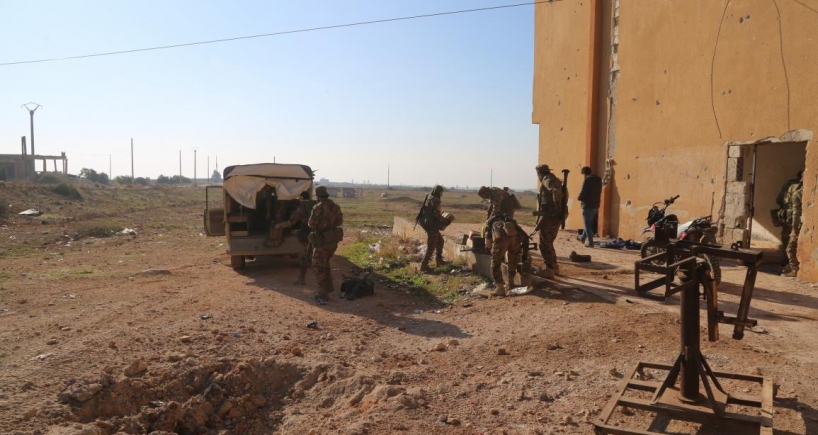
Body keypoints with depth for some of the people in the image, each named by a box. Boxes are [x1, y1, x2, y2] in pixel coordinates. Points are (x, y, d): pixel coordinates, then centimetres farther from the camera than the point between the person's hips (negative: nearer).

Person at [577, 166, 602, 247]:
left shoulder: (587, 180, -15)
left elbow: (582, 193, -18)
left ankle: (590, 242, 0)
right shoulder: (598, 180, 9)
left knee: (587, 224, 0)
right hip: (596, 205, 8)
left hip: (587, 205, -8)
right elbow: (599, 192, 14)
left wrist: (579, 198, 1)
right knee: (589, 223, 21)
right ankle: (583, 238, 37)